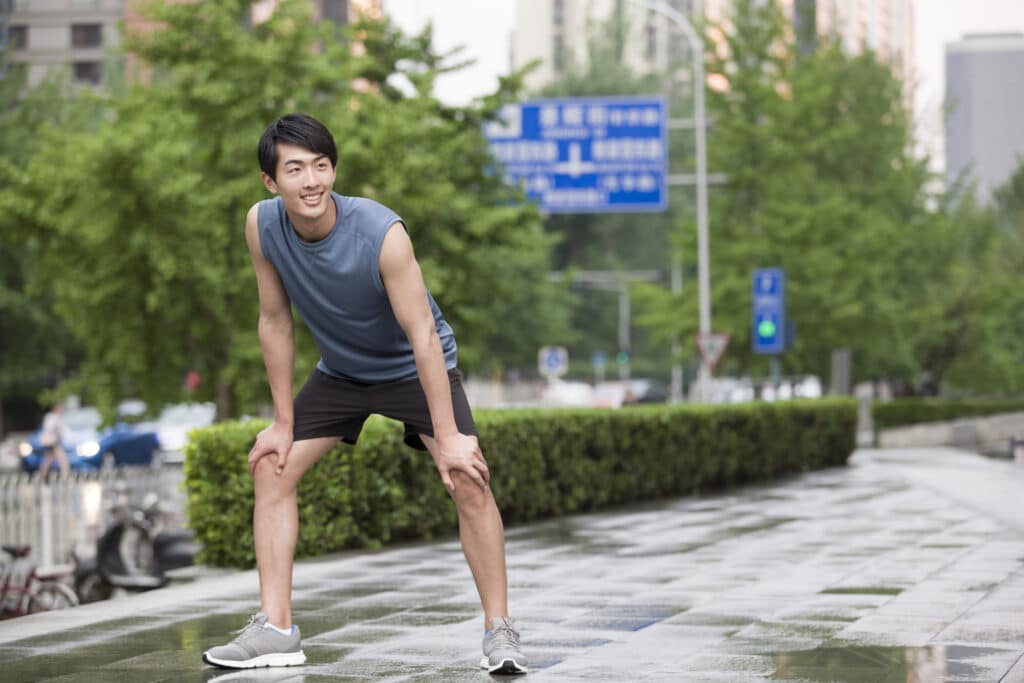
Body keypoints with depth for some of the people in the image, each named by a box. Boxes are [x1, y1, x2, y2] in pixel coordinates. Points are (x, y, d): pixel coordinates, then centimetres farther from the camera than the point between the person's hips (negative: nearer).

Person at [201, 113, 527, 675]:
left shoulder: (382, 233, -33)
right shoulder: (262, 225, -20)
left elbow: (423, 335, -31)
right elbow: (275, 321, -8)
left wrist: (447, 439, -32)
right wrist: (284, 423, -6)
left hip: (415, 367, -5)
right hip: (340, 370, 5)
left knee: (468, 479, -20)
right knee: (271, 467, -5)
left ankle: (499, 631, -10)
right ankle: (275, 630, 0)